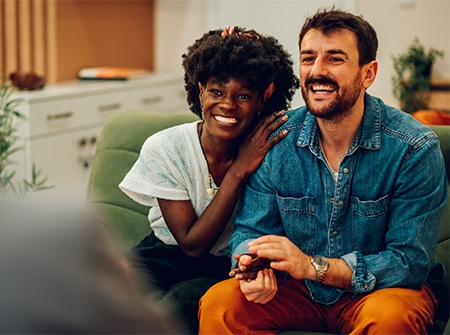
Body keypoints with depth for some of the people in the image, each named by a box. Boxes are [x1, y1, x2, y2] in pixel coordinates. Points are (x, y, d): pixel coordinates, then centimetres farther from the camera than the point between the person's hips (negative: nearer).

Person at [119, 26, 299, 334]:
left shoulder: (269, 148, -11)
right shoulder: (163, 149, -11)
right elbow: (192, 244, -15)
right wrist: (239, 170, -20)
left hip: (226, 268, -1)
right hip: (166, 254, 1)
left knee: (184, 300, -33)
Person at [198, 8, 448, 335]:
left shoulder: (414, 149, -16)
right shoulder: (276, 141, -5)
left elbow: (411, 261, -19)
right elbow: (251, 230, 2)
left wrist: (313, 266, -29)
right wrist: (252, 266, -24)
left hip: (380, 290, -2)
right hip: (300, 293, 3)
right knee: (219, 303, -21)